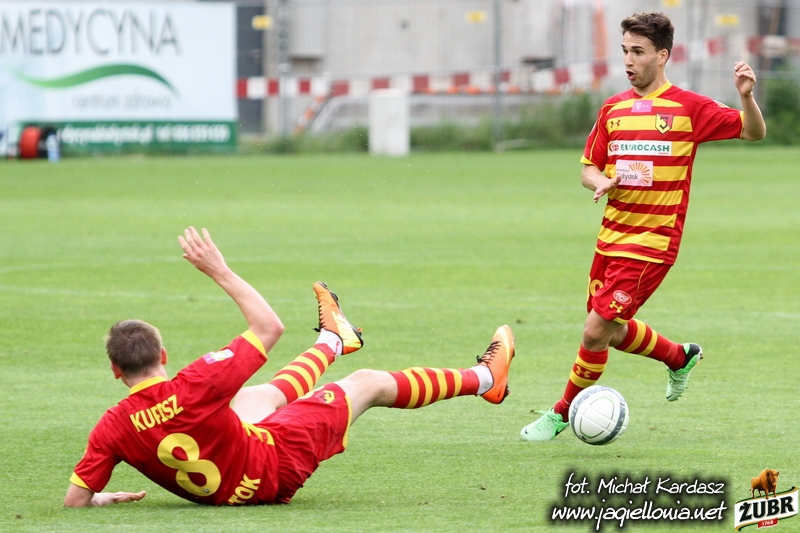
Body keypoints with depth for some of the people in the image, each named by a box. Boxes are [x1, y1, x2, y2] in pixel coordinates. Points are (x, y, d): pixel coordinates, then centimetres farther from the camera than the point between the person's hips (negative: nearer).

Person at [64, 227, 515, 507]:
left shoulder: (112, 428, -24)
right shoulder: (194, 387, -35)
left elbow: (75, 500, -19)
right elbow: (270, 326, -22)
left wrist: (102, 499, 2)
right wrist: (220, 272, -18)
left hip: (218, 490, 5)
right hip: (275, 471, -5)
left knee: (264, 395, 30)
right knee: (368, 384, 13)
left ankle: (333, 340, 62)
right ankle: (484, 378, 34)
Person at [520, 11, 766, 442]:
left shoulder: (688, 108, -6)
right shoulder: (613, 109, 9)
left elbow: (754, 132, -3)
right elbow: (588, 167, 16)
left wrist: (746, 96, -24)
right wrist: (601, 182, -8)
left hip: (652, 241, -7)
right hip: (611, 236, 7)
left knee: (597, 331, -9)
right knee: (610, 330, 15)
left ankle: (563, 414, 9)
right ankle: (680, 357, 41)